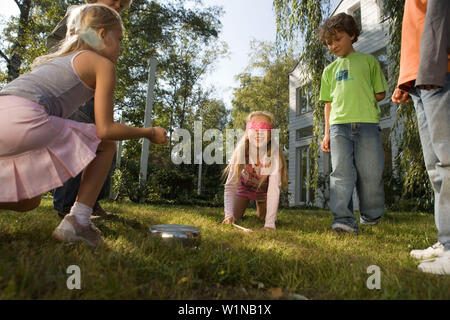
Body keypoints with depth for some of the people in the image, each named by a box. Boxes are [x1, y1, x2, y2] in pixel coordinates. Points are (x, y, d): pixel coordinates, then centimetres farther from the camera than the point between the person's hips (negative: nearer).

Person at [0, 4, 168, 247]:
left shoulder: (58, 59, 30)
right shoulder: (104, 64, 7)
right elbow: (105, 130, 0)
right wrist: (149, 132, 13)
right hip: (23, 119, -9)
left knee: (28, 202, 28)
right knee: (105, 145, 10)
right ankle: (77, 221, 0)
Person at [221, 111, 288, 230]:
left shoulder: (274, 153, -37)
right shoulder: (242, 150, -33)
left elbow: (274, 188, -42)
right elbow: (230, 185, -34)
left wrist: (270, 224, -49)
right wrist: (229, 214, -47)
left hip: (264, 187, 0)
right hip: (245, 184, 0)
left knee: (263, 217, 0)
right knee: (234, 218, -5)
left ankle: (260, 206, 34)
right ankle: (244, 205, 29)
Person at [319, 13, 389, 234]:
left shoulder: (368, 61, 15)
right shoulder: (330, 70, 21)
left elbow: (380, 94, 14)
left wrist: (361, 100, 1)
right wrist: (327, 133, 11)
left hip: (367, 124, -1)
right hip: (339, 125, 2)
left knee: (370, 174, 0)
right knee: (341, 174, -7)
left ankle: (371, 216, 19)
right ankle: (344, 220, -7)